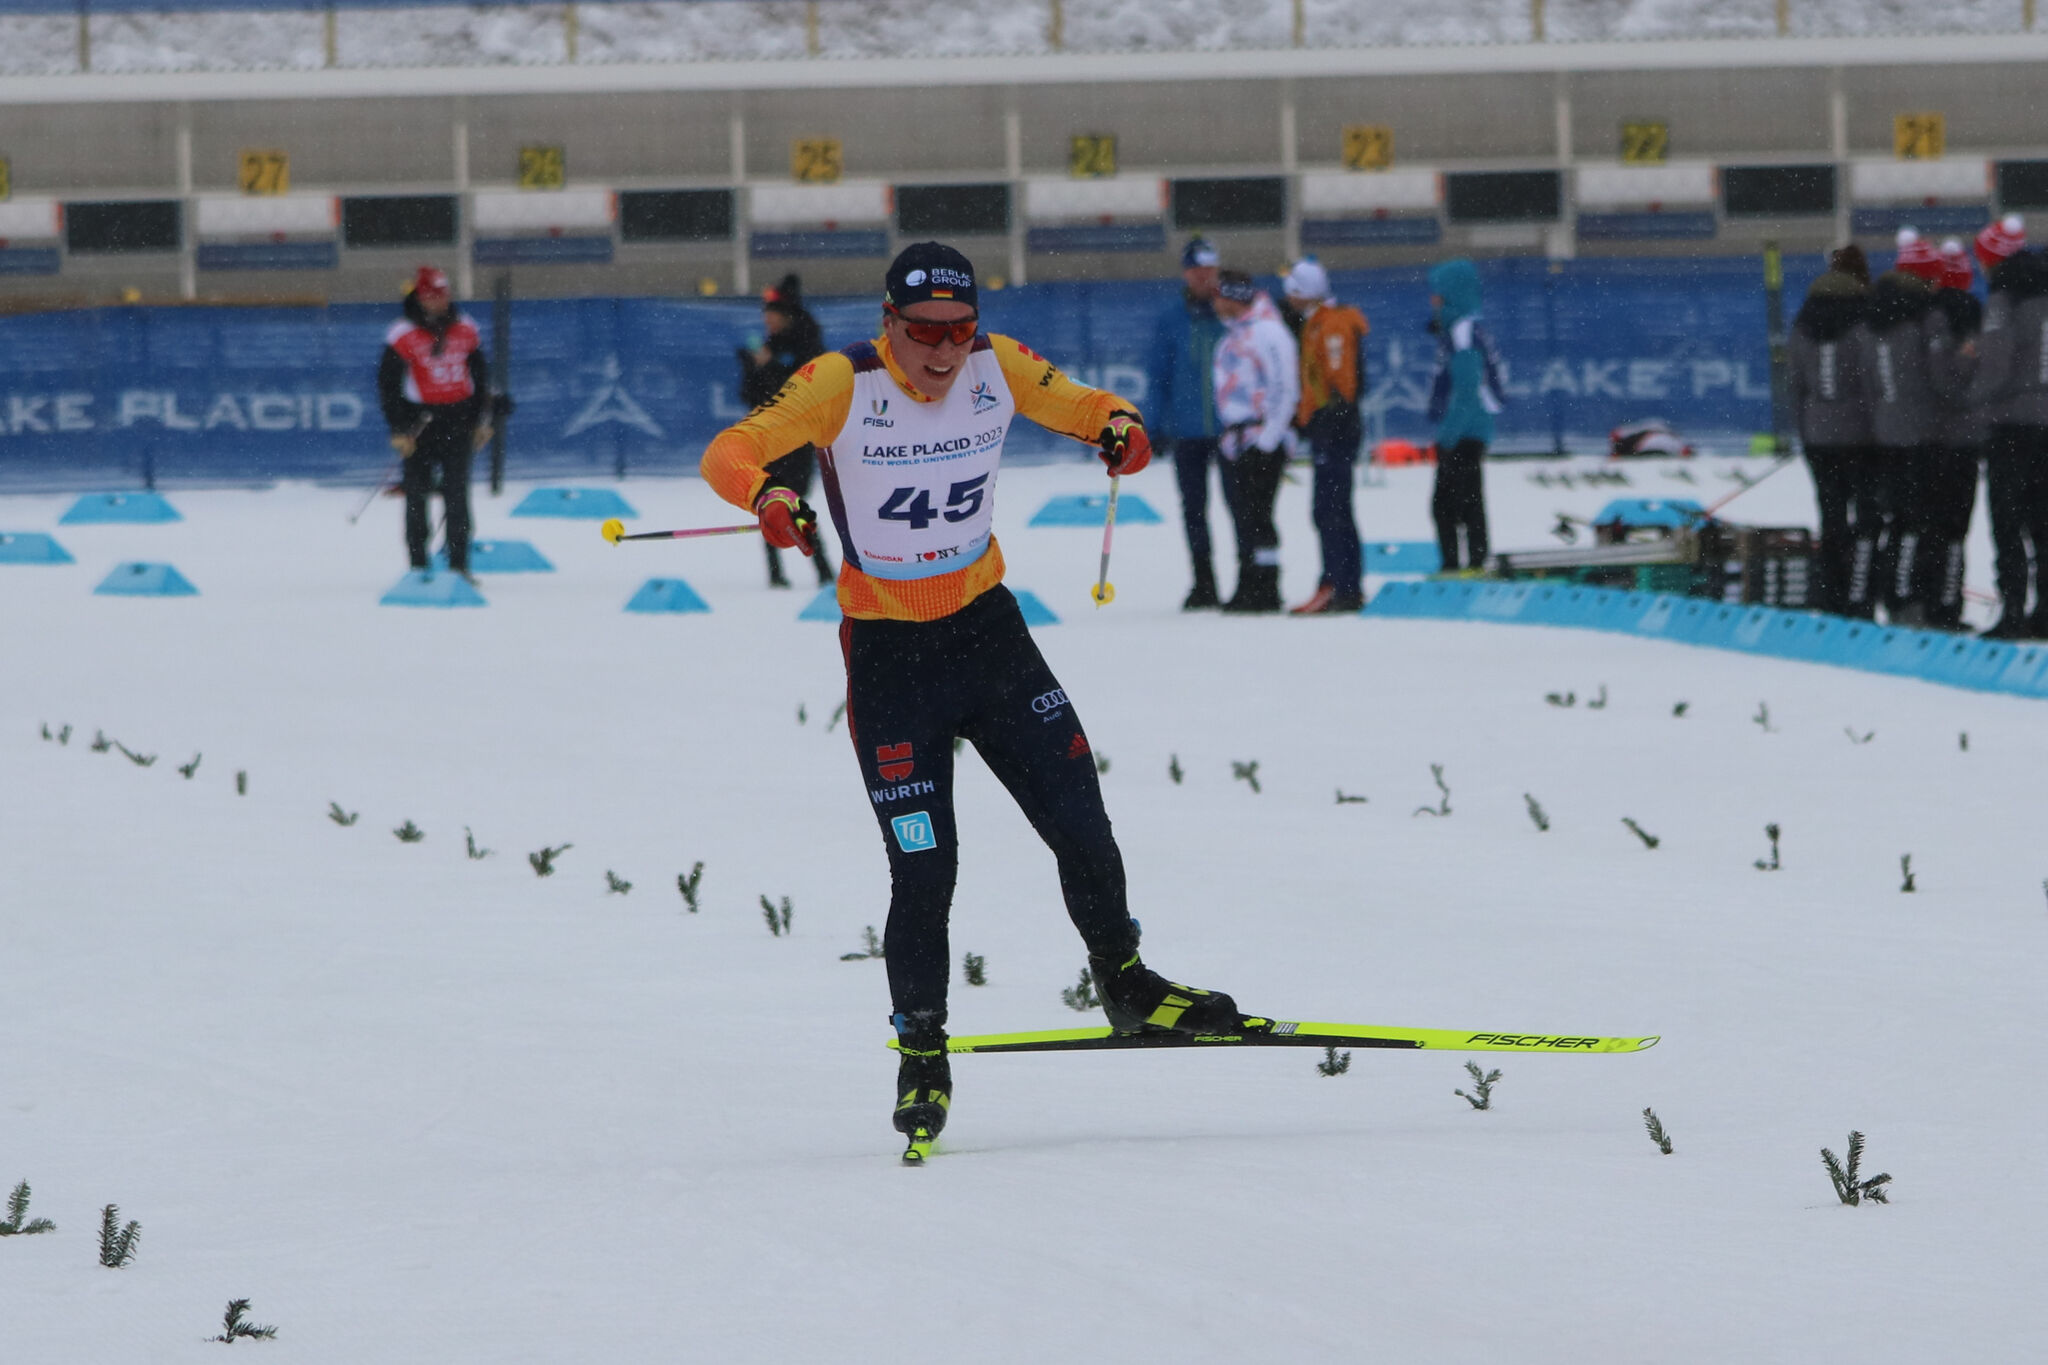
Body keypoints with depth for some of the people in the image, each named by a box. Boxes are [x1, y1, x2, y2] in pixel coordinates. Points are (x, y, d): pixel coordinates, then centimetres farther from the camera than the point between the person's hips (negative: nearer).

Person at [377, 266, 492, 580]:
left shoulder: (465, 330, 6)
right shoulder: (402, 335, -7)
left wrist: (482, 420, 13)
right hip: (419, 421, -3)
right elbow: (388, 384, -5)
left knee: (457, 495, 0)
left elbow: (480, 377, 16)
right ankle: (418, 564, 7)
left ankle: (459, 564, 5)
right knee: (417, 494, 0)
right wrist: (399, 431, -8)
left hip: (458, 420, 3)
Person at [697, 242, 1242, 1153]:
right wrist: (766, 496, -44)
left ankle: (1126, 987, 30)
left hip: (989, 631, 4)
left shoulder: (998, 367, -7)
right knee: (924, 868, -7)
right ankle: (921, 1049, 12)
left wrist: (1118, 427, -18)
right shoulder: (843, 385, -18)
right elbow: (729, 452, -21)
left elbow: (1076, 407, 7)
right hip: (888, 651, -4)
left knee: (1080, 826, 5)